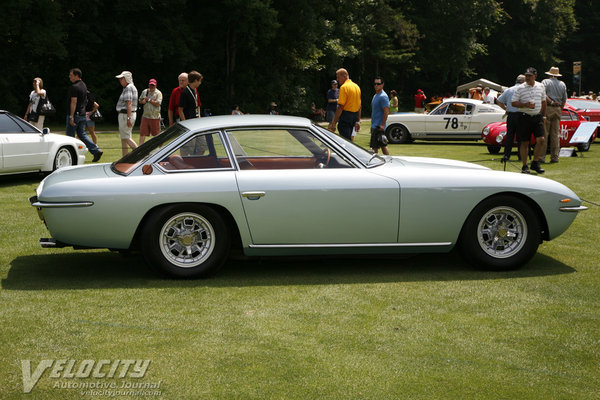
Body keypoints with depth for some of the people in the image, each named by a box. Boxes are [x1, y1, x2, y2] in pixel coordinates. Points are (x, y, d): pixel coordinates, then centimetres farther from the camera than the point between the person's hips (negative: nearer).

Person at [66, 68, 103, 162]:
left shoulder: (74, 87, -16)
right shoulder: (84, 85, 13)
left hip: (75, 114, -9)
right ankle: (96, 151, 0)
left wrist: (71, 116, -23)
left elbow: (74, 102, -21)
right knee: (82, 134, 12)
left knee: (70, 136, 1)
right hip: (82, 114, 9)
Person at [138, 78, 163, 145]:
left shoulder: (158, 93, -5)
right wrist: (143, 101, -4)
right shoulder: (144, 92, 11)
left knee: (156, 133, 4)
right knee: (142, 132, -1)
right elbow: (140, 101, 19)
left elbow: (157, 104, -16)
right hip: (145, 116, 4)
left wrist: (149, 100, -13)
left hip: (155, 116, -4)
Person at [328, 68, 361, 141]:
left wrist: (334, 122, -17)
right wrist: (358, 121, 23)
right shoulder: (356, 87, 14)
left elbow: (340, 107, -19)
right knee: (350, 140, 17)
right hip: (354, 116, 9)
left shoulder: (344, 87, -13)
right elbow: (360, 106, 19)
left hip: (346, 115, -9)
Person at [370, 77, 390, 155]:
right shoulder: (375, 96, 17)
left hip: (379, 126, -10)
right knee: (383, 145, 12)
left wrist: (382, 125, -23)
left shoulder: (383, 96, -13)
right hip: (374, 125, 10)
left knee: (374, 147, -9)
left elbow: (386, 112, -19)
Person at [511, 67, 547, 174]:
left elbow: (543, 102, 20)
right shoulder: (520, 88, -2)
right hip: (524, 117, -3)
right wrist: (525, 105, -18)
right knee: (524, 143, 0)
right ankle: (524, 166, 10)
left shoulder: (541, 86, 9)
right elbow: (513, 103, -4)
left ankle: (535, 163, 8)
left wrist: (543, 116, 18)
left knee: (541, 140, -9)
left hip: (537, 117, 3)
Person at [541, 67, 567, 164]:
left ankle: (541, 156, -7)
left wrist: (551, 102, -12)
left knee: (544, 133, -4)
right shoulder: (562, 84, 14)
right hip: (558, 110, 4)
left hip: (547, 109, -4)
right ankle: (555, 157, 7)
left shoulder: (545, 81, 1)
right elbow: (564, 100, 15)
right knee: (555, 134, 7)